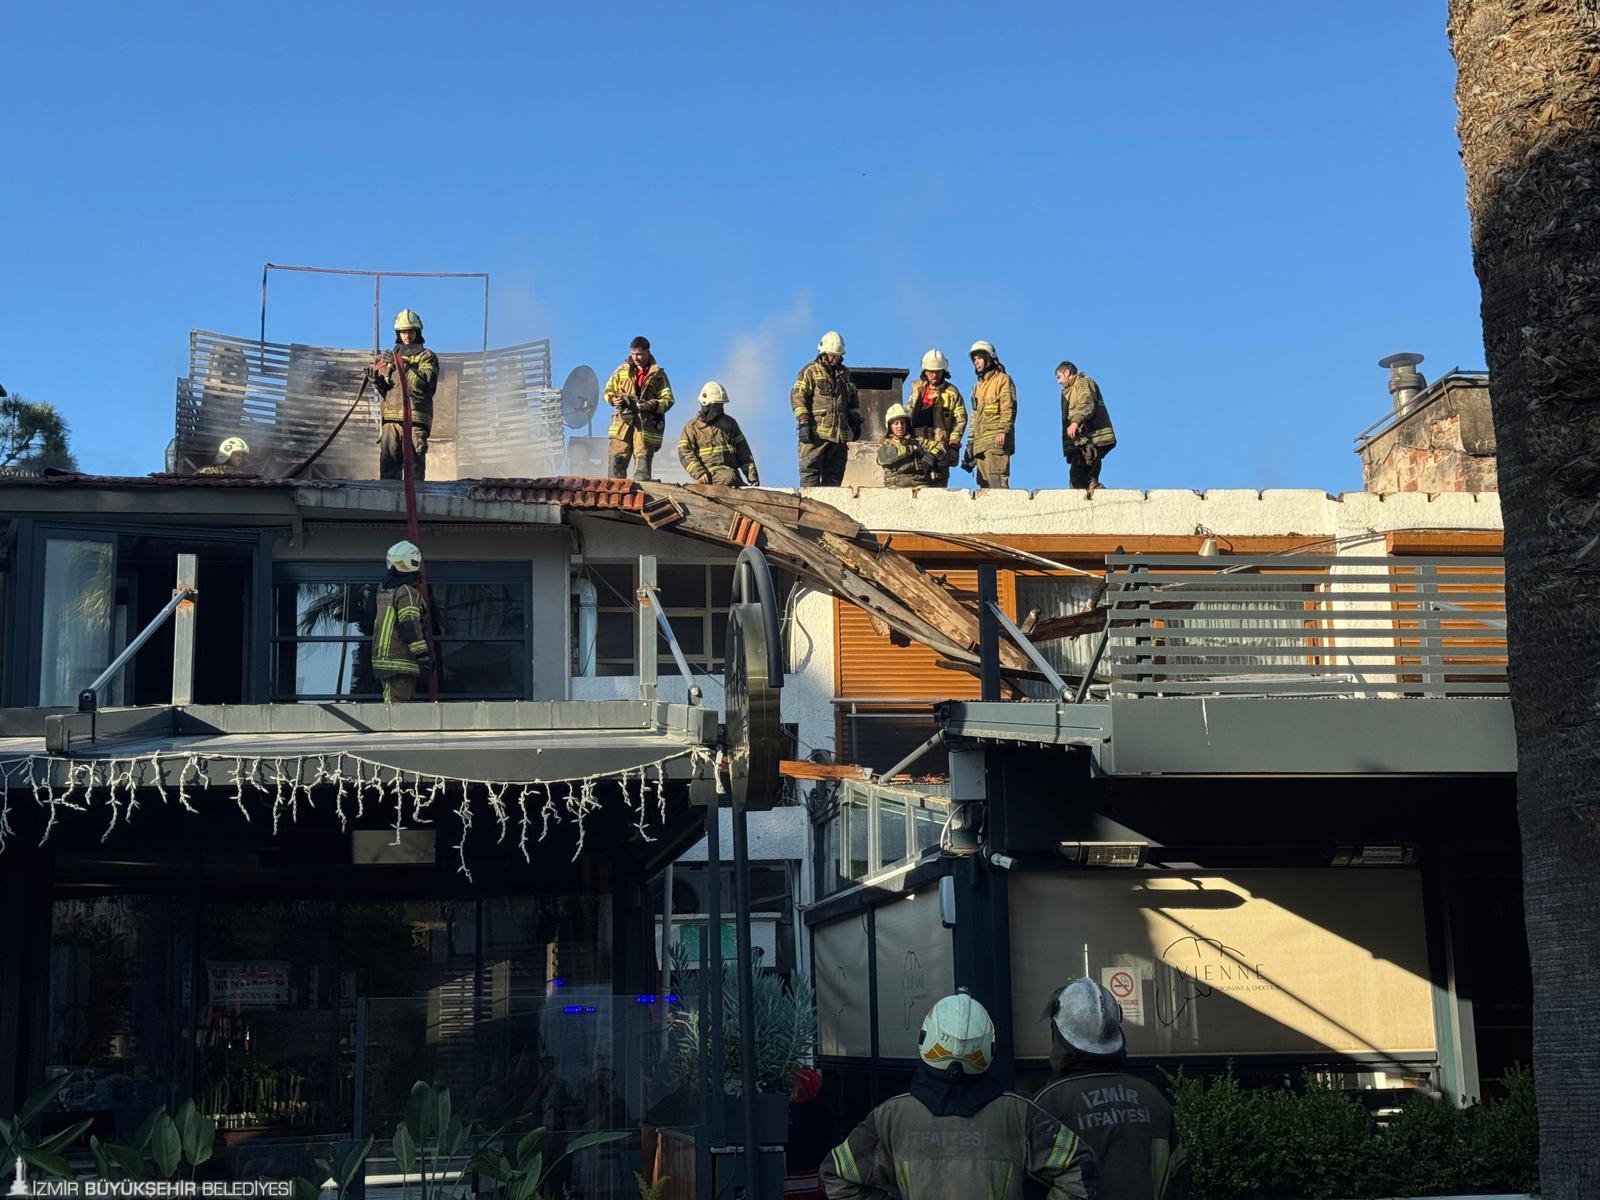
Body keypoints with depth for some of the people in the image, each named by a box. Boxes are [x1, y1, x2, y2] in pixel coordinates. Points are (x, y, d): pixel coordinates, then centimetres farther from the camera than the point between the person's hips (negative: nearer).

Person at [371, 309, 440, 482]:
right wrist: (376, 378, 3)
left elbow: (423, 384, -10)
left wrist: (404, 365, -16)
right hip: (391, 418, 5)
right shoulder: (391, 357, 24)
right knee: (388, 468, -2)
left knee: (414, 468, -9)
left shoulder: (427, 357, 7)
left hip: (415, 418, -5)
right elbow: (385, 391, 22)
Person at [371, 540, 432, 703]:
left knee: (392, 701, 12)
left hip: (382, 657, 9)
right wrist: (423, 657, -17)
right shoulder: (407, 592, -13)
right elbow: (410, 627, -18)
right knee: (398, 702, -12)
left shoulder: (383, 590, 13)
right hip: (400, 661, -9)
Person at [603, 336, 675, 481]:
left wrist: (652, 405, -16)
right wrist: (614, 399, -7)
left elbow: (667, 399, 2)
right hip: (623, 422, 2)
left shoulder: (658, 374, 5)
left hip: (647, 425, -2)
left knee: (643, 463, -4)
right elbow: (608, 392, 16)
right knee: (617, 461, -4)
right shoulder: (622, 370, 11)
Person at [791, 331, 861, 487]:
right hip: (816, 432, -6)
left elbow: (853, 400, 28)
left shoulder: (844, 373, 20)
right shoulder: (810, 371, 1)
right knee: (810, 470, -9)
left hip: (839, 433, 6)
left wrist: (855, 422, 19)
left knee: (834, 474, 4)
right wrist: (803, 423, -16)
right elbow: (797, 396, -7)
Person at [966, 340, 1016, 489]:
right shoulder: (978, 386, 27)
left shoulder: (1003, 379, 2)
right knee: (984, 483, 4)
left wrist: (1002, 431, -21)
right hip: (980, 442, 8)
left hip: (996, 440, -8)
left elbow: (1009, 408, -9)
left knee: (996, 481, -18)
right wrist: (971, 440, 21)